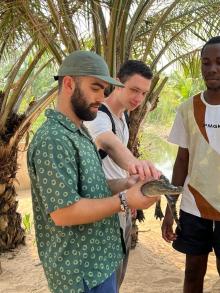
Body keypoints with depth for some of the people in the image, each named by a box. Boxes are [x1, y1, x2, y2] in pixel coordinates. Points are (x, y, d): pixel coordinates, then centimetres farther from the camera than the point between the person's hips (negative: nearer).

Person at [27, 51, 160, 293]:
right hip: (81, 272, -9)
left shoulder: (79, 133, 9)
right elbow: (63, 212, -27)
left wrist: (124, 184, -1)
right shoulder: (52, 139, -23)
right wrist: (125, 201, -22)